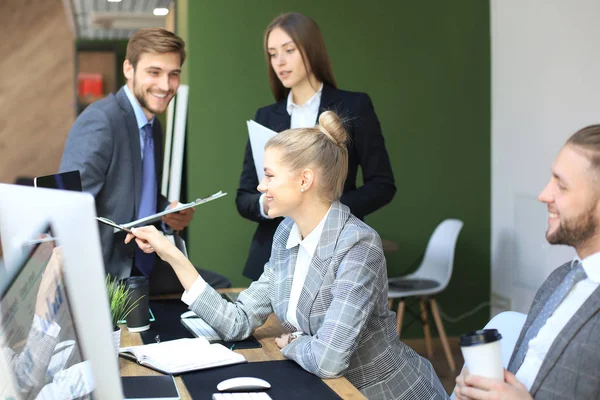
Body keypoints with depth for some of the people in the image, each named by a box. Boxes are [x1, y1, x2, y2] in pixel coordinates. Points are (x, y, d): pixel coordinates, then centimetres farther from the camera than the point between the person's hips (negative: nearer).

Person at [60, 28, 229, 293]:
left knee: (218, 287, -1)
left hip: (143, 266, 9)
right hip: (106, 272, -9)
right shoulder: (100, 120, -17)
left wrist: (171, 213, 1)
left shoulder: (153, 125, 12)